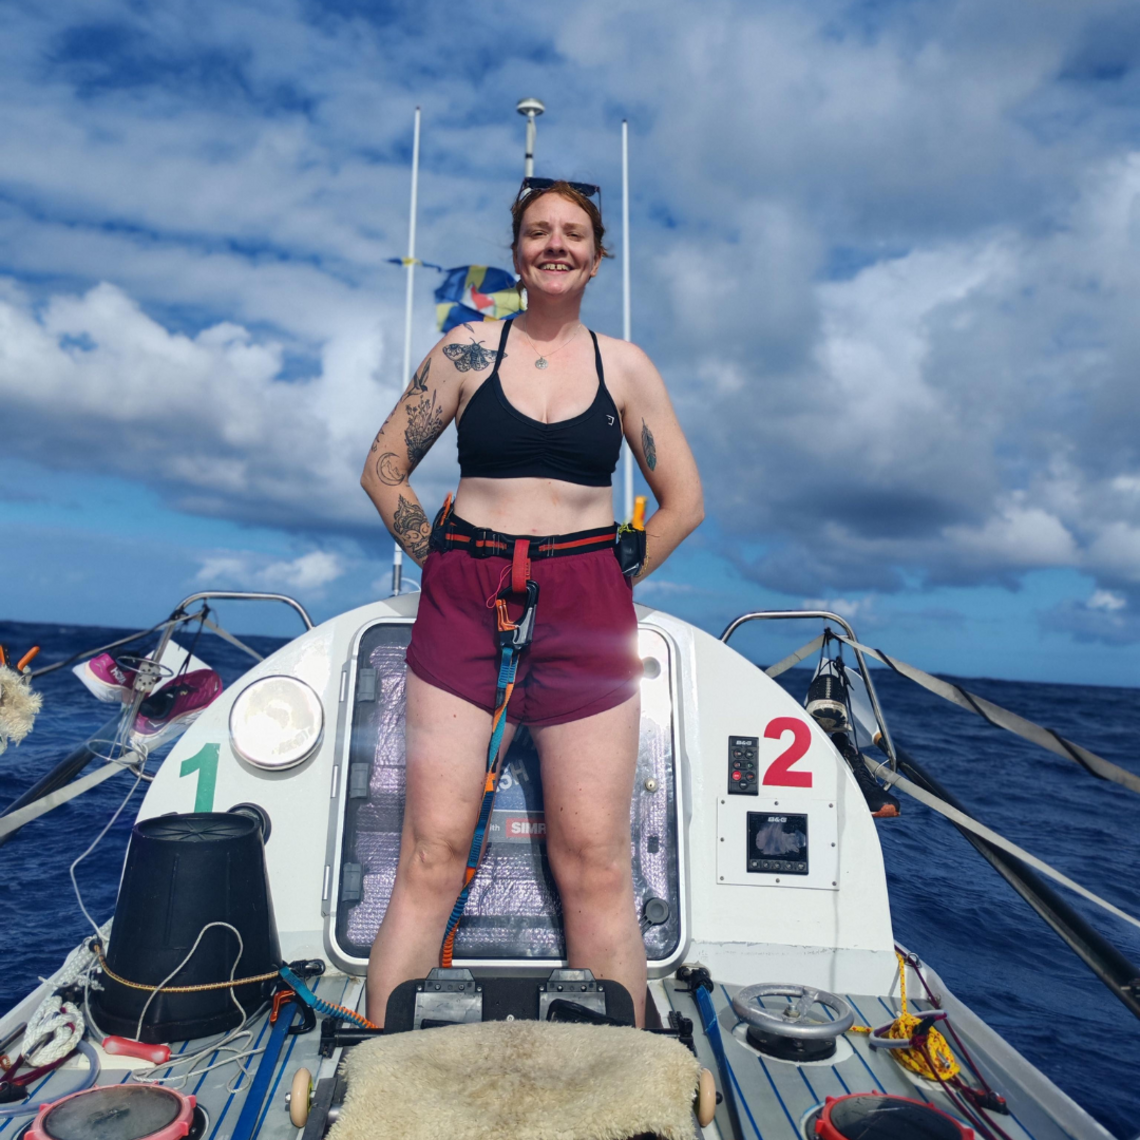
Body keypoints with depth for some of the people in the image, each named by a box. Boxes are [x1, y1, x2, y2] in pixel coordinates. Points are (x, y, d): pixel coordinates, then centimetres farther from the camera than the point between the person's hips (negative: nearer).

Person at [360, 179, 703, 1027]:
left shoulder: (624, 366, 10)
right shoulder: (467, 350, 9)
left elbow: (685, 502, 11)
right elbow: (384, 470, 11)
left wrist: (610, 582, 6)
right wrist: (443, 561, 4)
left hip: (585, 611, 0)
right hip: (464, 601, 0)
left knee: (595, 864, 1)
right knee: (432, 853, -1)